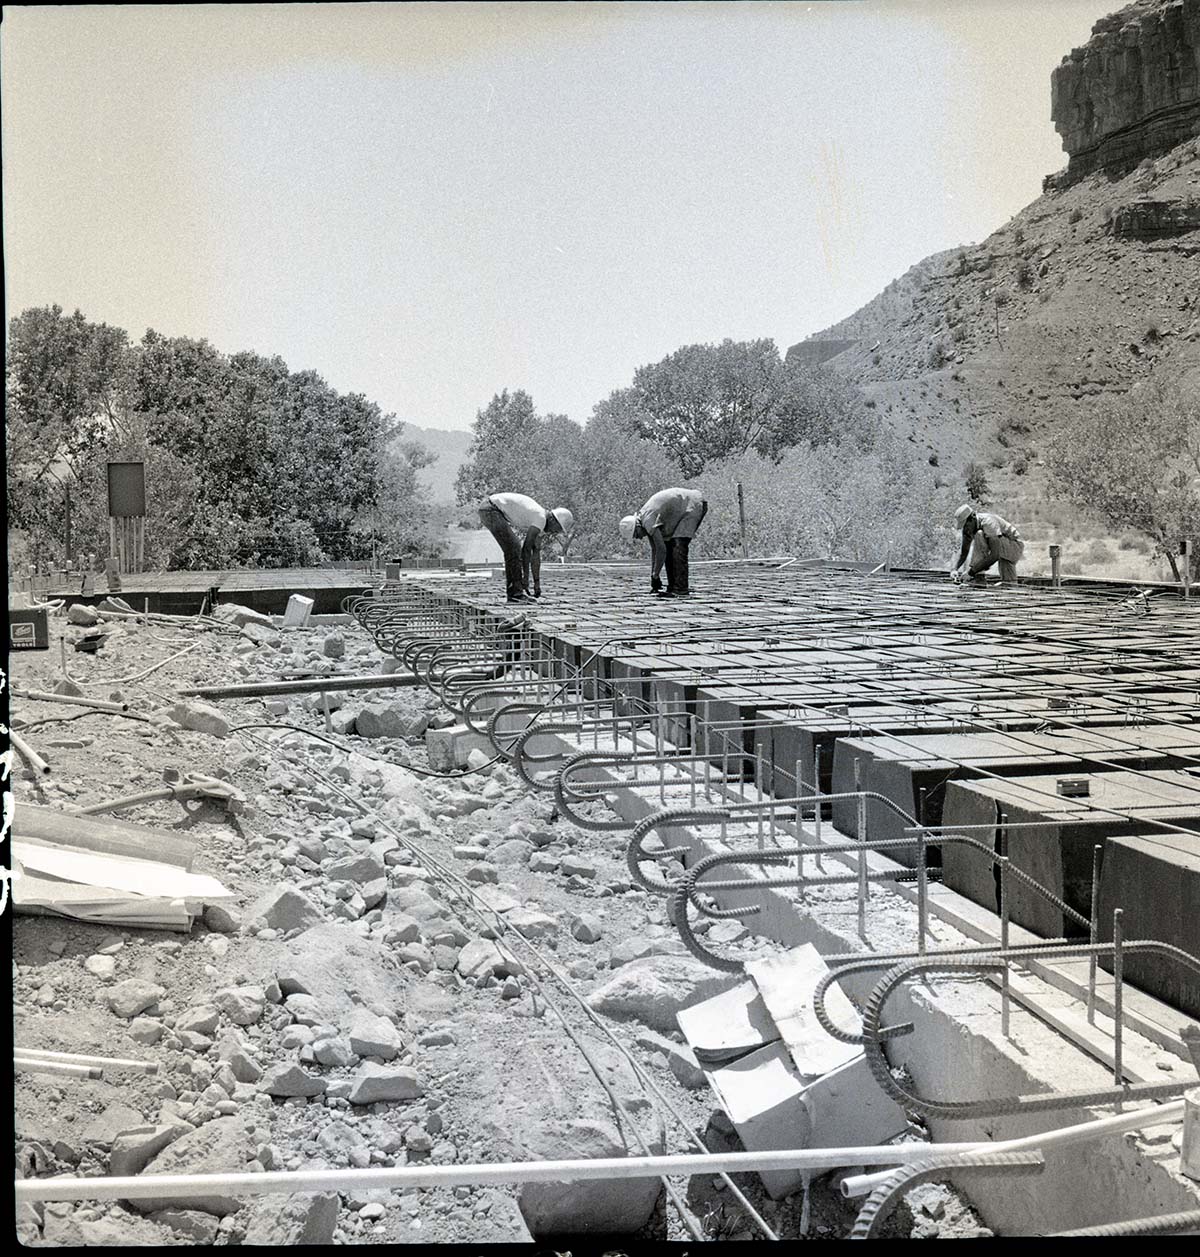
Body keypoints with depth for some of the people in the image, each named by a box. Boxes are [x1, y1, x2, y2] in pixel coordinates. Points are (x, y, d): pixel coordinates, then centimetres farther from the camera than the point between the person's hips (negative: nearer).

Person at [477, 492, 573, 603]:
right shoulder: (541, 519, -16)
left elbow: (536, 555, 17)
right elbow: (526, 549, -19)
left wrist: (537, 583, 17)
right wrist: (526, 577, -14)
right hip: (491, 510, -10)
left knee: (512, 550, 11)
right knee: (514, 549, -11)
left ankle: (512, 593, 11)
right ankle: (516, 593, -11)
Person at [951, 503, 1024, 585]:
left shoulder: (989, 522, -33)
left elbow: (995, 555, -39)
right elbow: (964, 552, -2)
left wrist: (971, 571, -40)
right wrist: (955, 569, -20)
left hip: (1015, 546, -7)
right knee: (979, 535, -20)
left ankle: (1010, 582, -28)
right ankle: (979, 577, -20)